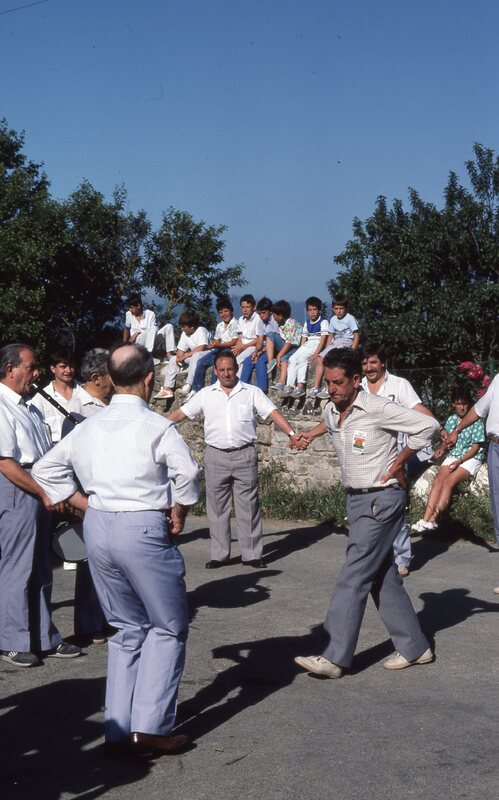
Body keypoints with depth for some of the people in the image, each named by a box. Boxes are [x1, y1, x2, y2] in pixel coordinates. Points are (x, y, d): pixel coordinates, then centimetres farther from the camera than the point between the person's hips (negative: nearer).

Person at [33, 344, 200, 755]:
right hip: (143, 528, -6)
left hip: (98, 526, 6)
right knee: (168, 628, 7)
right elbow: (187, 472, -23)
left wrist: (87, 504, 13)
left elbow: (47, 468, 15)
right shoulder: (156, 427, -10)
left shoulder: (90, 426, 8)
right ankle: (150, 726, 0)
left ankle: (118, 730, 16)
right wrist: (179, 513, -6)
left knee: (126, 629, 17)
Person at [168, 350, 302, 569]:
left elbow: (273, 413, -3)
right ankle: (219, 554, 13)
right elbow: (181, 413, 9)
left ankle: (252, 554, 8)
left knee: (248, 507, 2)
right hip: (216, 456, 1)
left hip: (244, 455, -1)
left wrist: (292, 434, -16)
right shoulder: (206, 394, 8)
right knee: (217, 507, 5)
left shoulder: (252, 392, 3)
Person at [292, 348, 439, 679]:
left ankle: (336, 657, -9)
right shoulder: (332, 410, 6)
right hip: (356, 499, 8)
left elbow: (428, 425, -16)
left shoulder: (378, 409, -17)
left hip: (380, 500, -8)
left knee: (353, 577, -11)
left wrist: (400, 460, -12)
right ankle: (414, 647, 21)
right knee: (383, 577, 11)